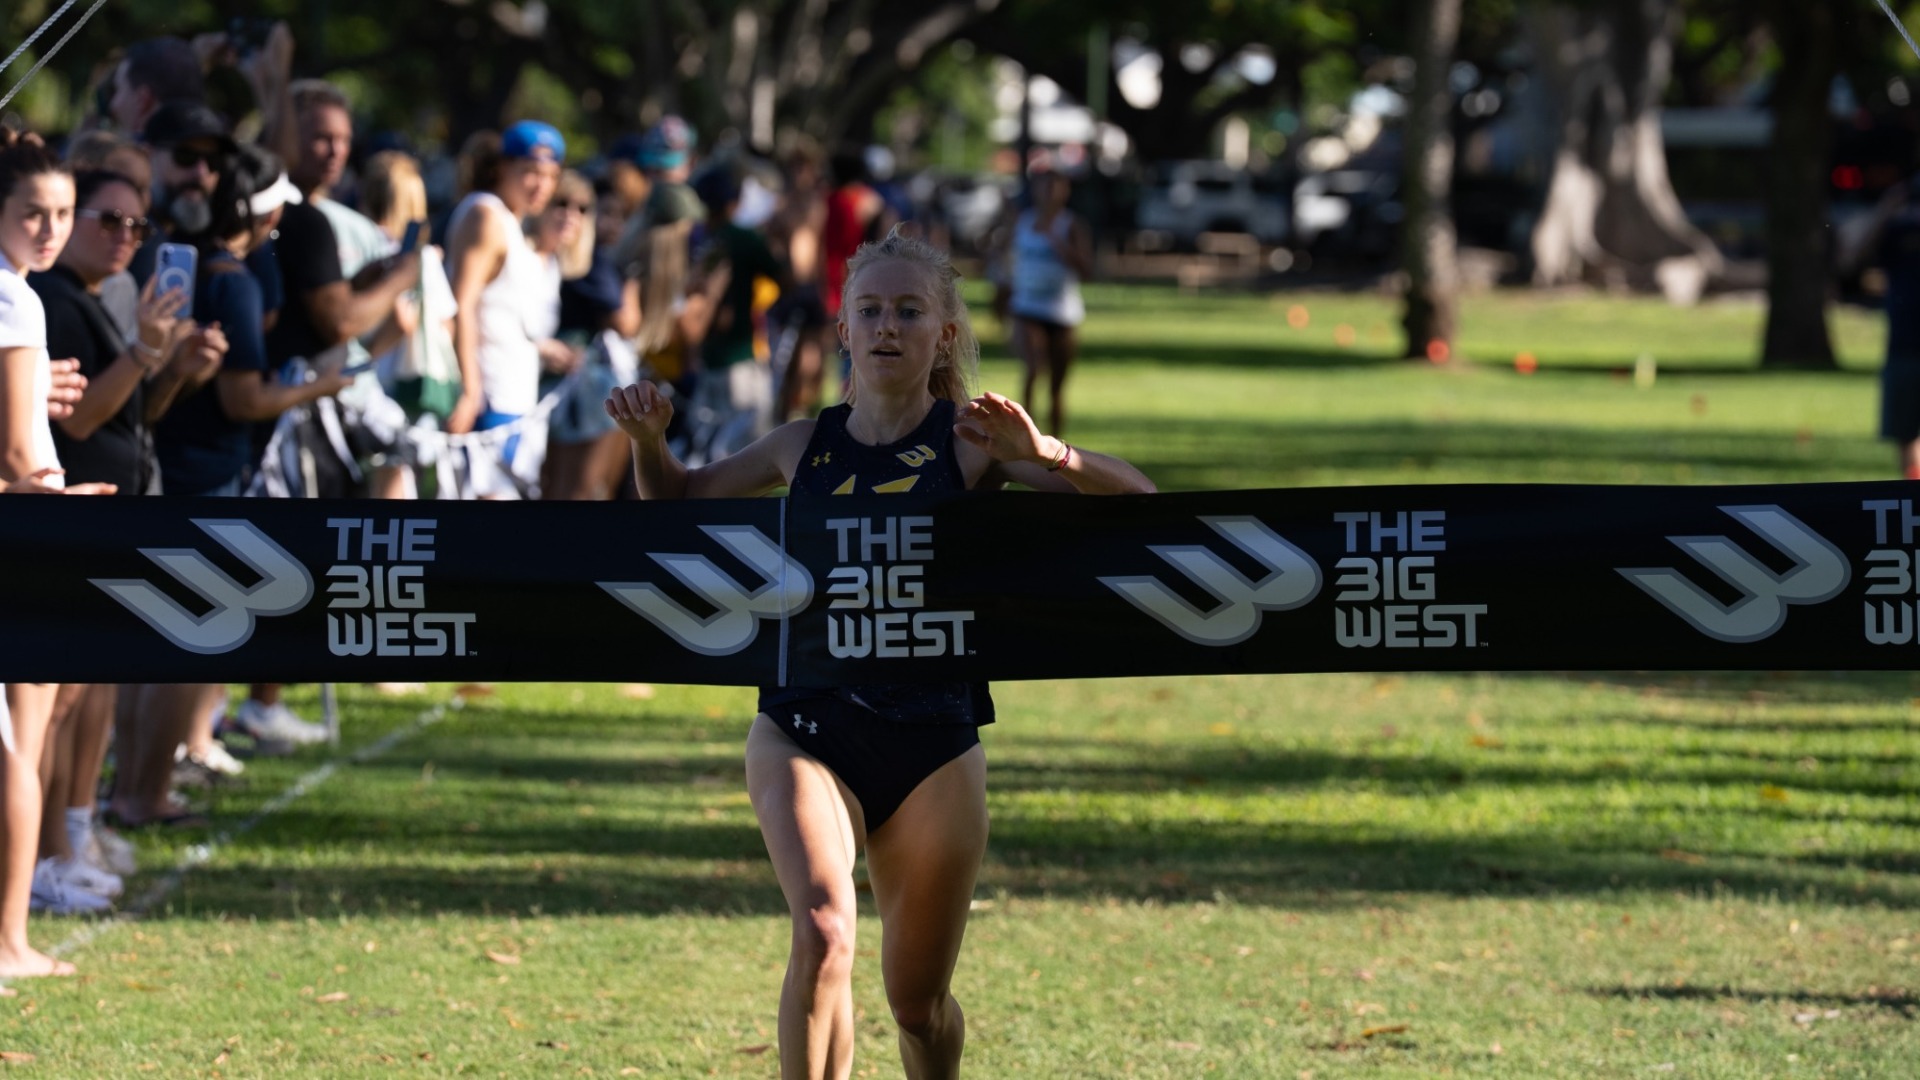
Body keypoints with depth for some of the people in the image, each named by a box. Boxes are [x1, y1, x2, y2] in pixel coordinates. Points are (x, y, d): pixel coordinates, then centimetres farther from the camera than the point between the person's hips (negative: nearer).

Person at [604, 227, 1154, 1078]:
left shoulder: (969, 442, -1)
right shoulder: (804, 446, 7)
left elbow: (1136, 502, -11)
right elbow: (677, 498, 23)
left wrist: (1042, 454, -28)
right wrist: (647, 437, 2)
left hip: (933, 744, -1)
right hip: (803, 728, 1)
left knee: (919, 1002, 10)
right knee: (823, 930, -26)